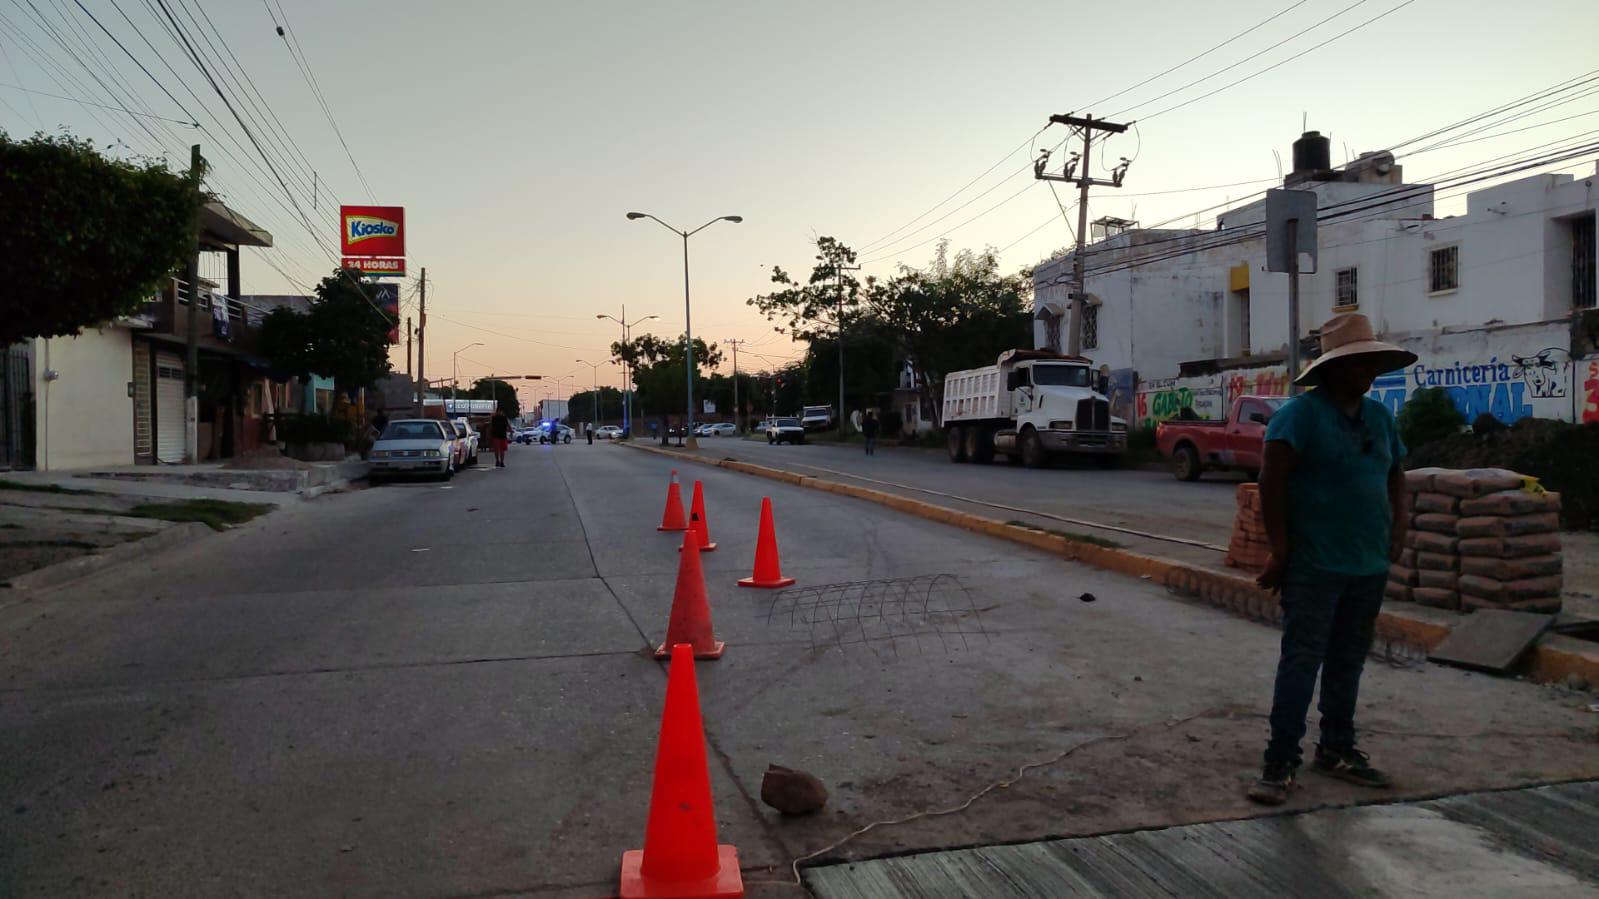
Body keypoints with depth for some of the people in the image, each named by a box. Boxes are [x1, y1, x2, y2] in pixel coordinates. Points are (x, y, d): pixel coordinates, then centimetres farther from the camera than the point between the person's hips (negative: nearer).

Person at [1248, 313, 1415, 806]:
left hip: (1369, 567, 7)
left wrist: (1397, 530, 9)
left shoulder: (1379, 416, 12)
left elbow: (1396, 478, 22)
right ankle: (1280, 762, -1)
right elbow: (1272, 482, -15)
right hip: (1314, 567, -7)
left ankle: (1337, 749, 28)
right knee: (1302, 661, -7)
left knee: (1348, 661, 15)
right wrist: (1280, 551, -15)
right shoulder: (1302, 412, -11)